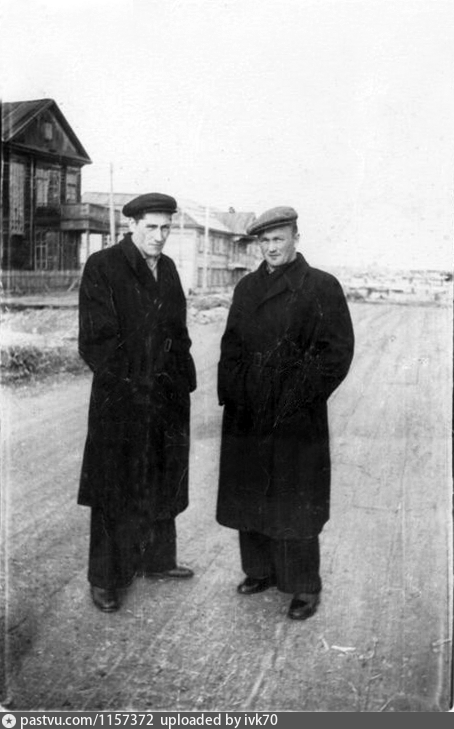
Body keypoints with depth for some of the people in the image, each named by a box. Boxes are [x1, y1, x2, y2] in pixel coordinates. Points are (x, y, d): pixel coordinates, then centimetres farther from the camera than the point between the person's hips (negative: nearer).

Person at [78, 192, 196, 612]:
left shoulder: (167, 268, 11)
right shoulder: (103, 267, -10)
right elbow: (96, 340, -13)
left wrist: (182, 377, 4)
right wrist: (135, 382, -15)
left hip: (167, 399, 7)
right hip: (121, 402, -6)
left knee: (162, 483, 17)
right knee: (116, 491, 4)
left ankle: (158, 558, 35)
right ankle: (105, 578, 19)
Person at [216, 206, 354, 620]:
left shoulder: (322, 287, -6)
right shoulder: (247, 287, 12)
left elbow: (337, 352, -9)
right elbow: (231, 345, 14)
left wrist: (299, 397, -13)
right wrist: (232, 392, 3)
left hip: (297, 418, -5)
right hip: (246, 415, 6)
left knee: (294, 504, 3)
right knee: (249, 496, 14)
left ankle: (305, 588, 20)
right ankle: (260, 570, 34)